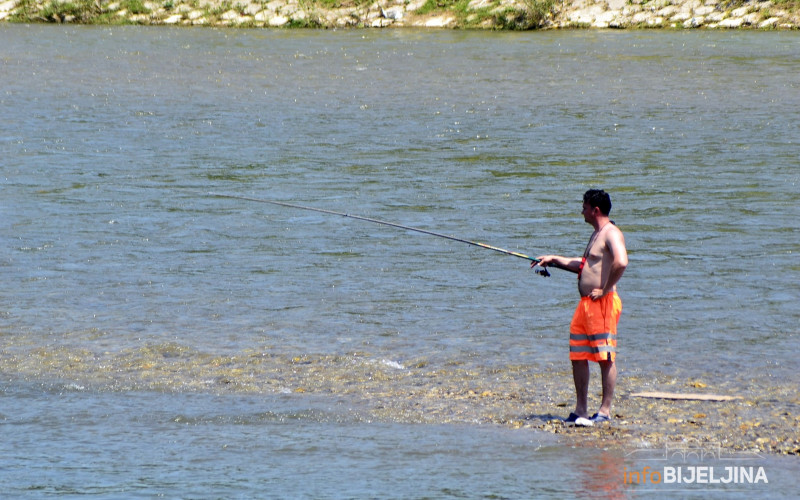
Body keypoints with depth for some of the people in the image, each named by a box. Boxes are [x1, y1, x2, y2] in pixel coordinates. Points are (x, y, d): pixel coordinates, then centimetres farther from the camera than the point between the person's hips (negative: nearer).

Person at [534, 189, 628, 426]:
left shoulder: (611, 233, -12)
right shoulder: (597, 234, 21)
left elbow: (621, 262, -29)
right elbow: (583, 265, 34)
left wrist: (605, 289, -22)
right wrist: (554, 260, 29)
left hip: (603, 303, -10)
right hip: (586, 303, 10)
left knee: (606, 357, -5)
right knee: (578, 356, 9)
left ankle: (605, 410, -2)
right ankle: (581, 410, 14)